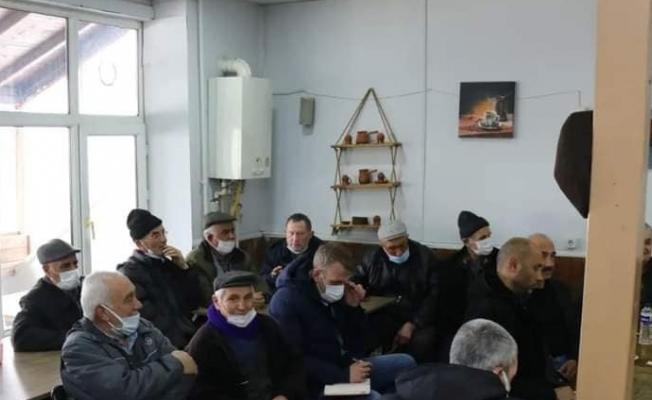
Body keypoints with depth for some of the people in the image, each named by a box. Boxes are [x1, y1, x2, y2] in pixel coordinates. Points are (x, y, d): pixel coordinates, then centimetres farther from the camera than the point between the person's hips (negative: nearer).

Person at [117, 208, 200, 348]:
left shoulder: (168, 264, 13)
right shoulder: (129, 272, -7)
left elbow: (194, 303, 8)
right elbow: (147, 316, -13)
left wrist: (183, 267, -2)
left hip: (188, 342, 6)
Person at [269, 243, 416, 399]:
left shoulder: (334, 295, 7)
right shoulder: (287, 301, -18)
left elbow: (355, 342, 13)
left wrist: (354, 307, -3)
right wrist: (343, 376, -25)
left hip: (345, 366, 8)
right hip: (319, 383, -8)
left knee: (405, 363, 10)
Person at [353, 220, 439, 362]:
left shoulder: (425, 256, -2)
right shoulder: (372, 258, 6)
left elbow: (434, 295, -6)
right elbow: (356, 282, 21)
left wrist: (412, 324, -17)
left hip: (419, 319, -1)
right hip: (384, 317, 2)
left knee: (423, 343, -33)